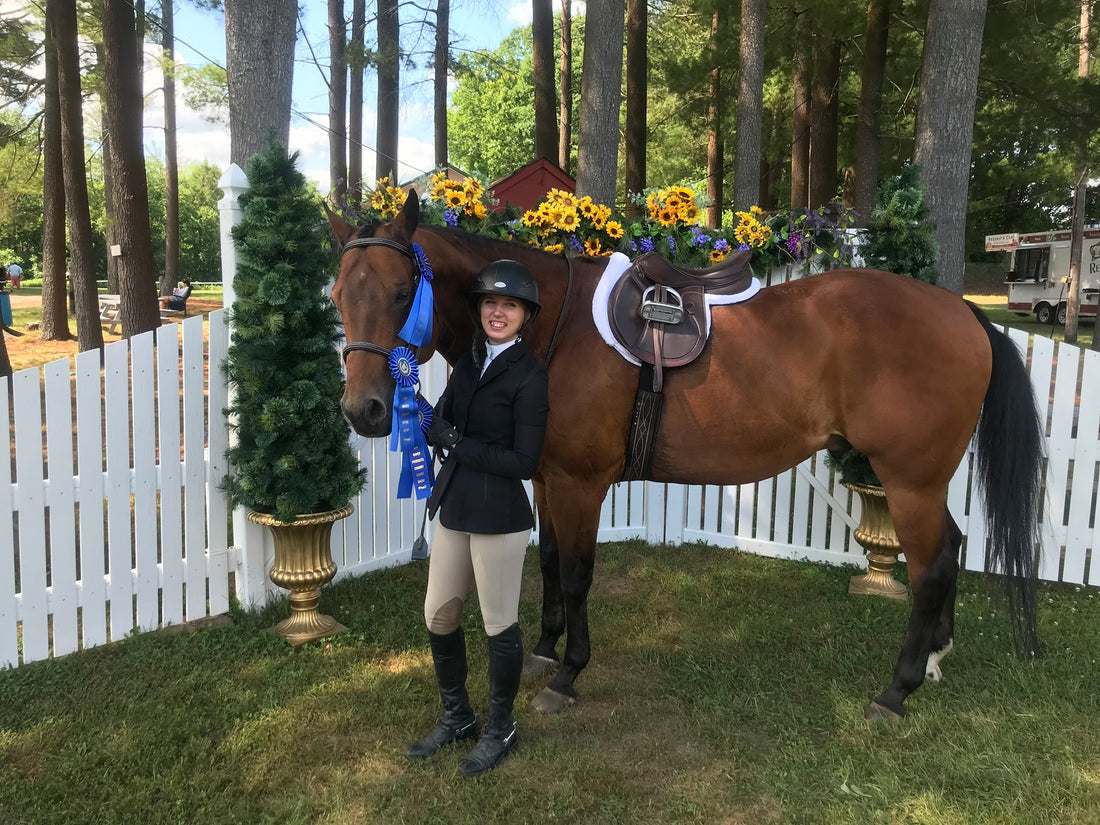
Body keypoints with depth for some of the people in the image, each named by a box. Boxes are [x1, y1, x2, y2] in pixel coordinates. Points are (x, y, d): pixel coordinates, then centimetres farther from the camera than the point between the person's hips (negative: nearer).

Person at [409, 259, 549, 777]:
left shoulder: (529, 376, -12)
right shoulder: (468, 364, 9)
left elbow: (523, 461, -16)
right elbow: (438, 427, 8)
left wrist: (458, 444, -15)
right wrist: (442, 434, -14)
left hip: (499, 516, -7)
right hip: (453, 508, 8)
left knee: (499, 626, 7)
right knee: (438, 617, 16)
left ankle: (500, 730, 29)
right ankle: (456, 718, 37)